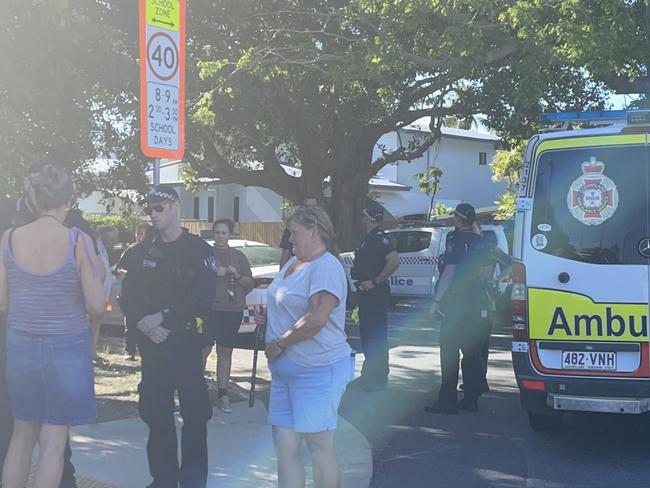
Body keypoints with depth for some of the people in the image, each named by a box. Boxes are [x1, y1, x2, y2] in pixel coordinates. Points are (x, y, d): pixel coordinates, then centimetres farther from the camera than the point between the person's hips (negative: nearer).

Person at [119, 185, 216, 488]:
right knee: (156, 415, 8)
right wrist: (143, 323, -11)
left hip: (188, 344, -4)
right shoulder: (142, 251, 12)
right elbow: (128, 297, 7)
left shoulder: (199, 250, -1)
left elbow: (204, 301, -10)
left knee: (195, 415, -3)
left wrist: (163, 318, -15)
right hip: (152, 344, 4)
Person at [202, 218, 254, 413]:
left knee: (225, 352, 6)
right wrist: (212, 273, -14)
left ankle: (222, 394, 11)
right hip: (209, 308, -2)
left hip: (233, 310, 2)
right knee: (203, 350, -7)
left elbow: (250, 284, 13)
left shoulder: (239, 256, 13)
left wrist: (237, 276, -6)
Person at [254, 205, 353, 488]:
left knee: (320, 450, -1)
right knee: (285, 446, 8)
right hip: (286, 370, 9)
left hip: (317, 370, -9)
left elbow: (316, 319, -25)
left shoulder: (326, 267, -15)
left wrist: (278, 344, -16)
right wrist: (267, 317, 8)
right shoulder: (293, 263, 14)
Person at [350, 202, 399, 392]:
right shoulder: (368, 238, 16)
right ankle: (371, 374, 26)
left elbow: (394, 260, -28)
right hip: (366, 294, 10)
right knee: (367, 333, 16)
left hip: (375, 293, -10)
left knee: (376, 335, -5)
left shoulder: (379, 238, -15)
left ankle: (377, 378, 0)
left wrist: (375, 281, -24)